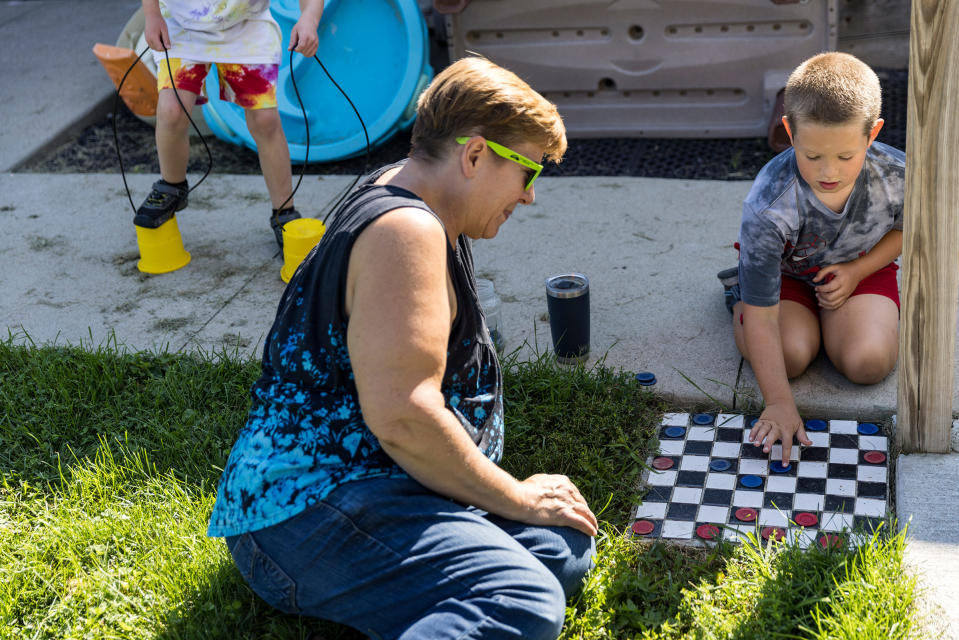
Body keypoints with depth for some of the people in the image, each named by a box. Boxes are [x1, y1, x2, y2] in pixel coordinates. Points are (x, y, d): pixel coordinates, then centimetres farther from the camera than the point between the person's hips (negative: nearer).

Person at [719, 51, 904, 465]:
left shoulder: (895, 176, -28)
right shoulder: (768, 206, -38)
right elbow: (762, 318, -33)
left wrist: (857, 271, -16)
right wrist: (779, 403, -36)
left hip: (860, 268, 2)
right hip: (783, 273, -2)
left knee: (868, 362, -20)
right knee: (791, 356, -23)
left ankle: (828, 316, 13)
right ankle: (739, 293, 7)